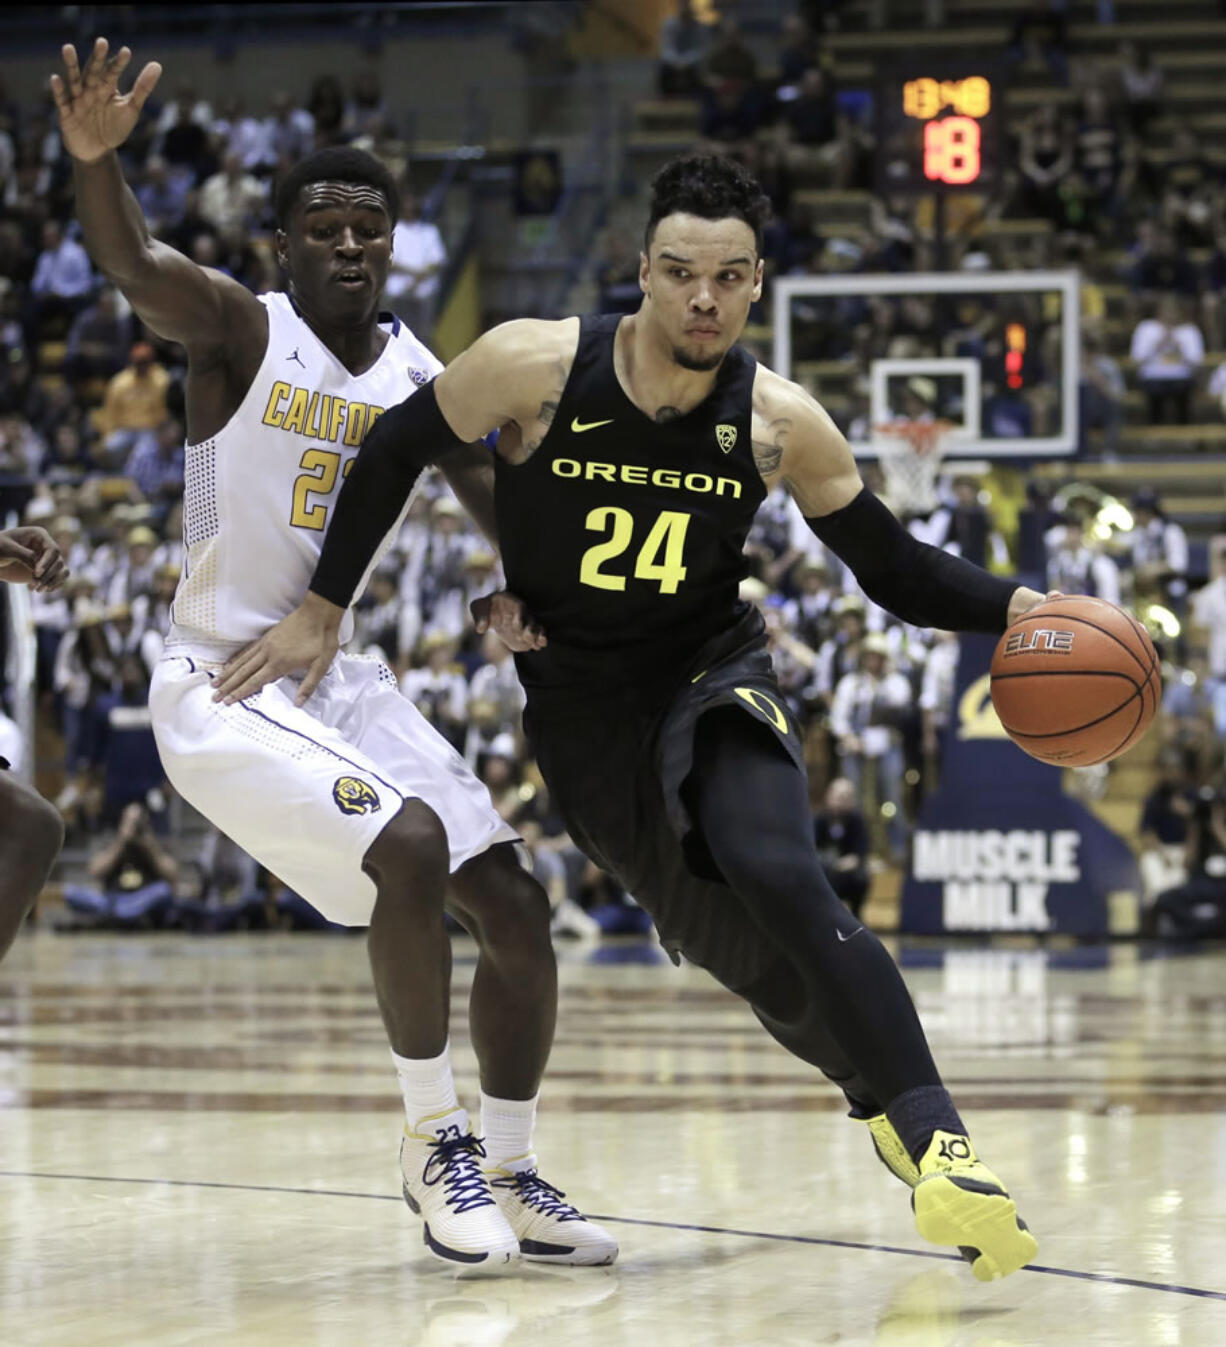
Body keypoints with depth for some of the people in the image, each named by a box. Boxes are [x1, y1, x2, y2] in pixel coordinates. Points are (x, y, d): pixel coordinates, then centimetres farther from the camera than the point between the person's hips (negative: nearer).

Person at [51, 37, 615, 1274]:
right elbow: (130, 264, -29)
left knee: (516, 909, 0)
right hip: (222, 687, -6)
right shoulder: (240, 331, -9)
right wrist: (94, 157, -50)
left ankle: (510, 1175, 17)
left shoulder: (418, 377, 6)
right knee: (408, 848, -28)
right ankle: (433, 1145, -12)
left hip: (348, 681, 6)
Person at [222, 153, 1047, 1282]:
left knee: (780, 879, -29)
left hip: (711, 678, -1)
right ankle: (889, 1095, 23)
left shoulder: (781, 424, -14)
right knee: (745, 949, -1)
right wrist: (324, 610, 2)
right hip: (580, 705, 1)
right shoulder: (535, 365, -17)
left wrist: (1016, 608, -23)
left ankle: (935, 1143, -32)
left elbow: (899, 572, -5)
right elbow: (396, 450, -1)